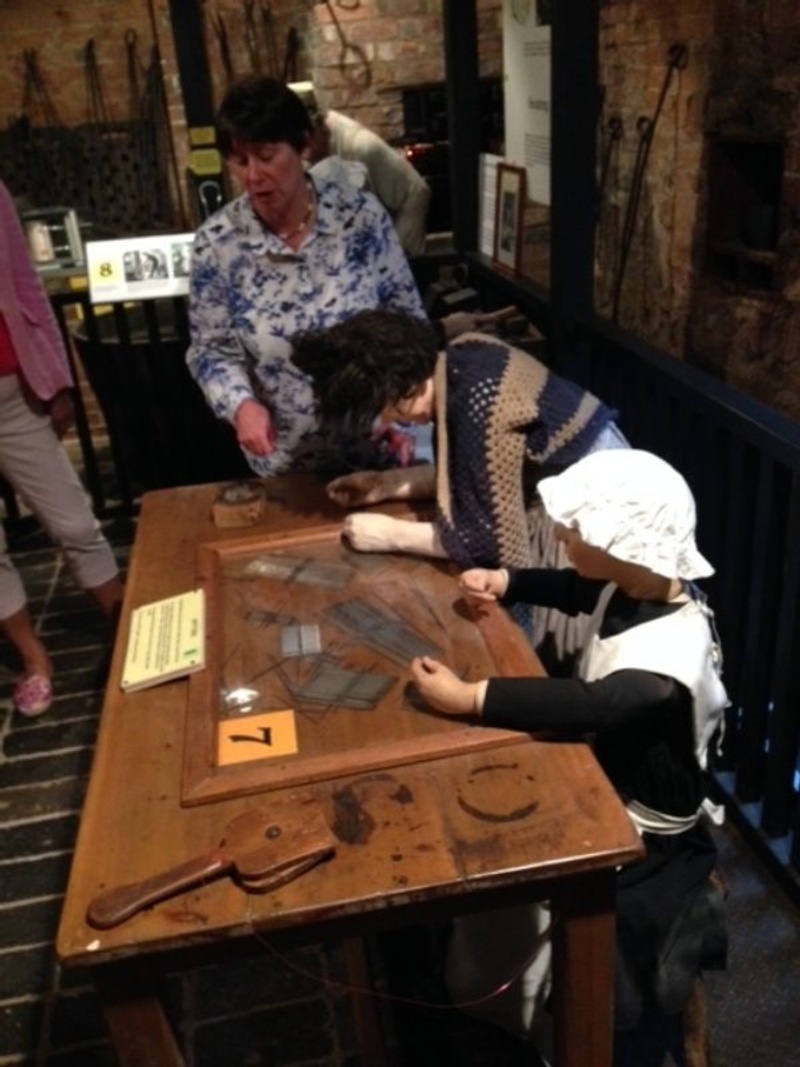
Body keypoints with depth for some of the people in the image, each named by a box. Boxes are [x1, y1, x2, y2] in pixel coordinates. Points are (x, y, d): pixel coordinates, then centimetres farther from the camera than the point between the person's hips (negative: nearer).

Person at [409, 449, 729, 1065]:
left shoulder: (671, 650, -34)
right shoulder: (635, 585, -8)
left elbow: (587, 705, -49)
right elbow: (576, 590, 15)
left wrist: (468, 697, -43)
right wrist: (506, 582, 2)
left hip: (645, 834, -8)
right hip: (610, 782, 8)